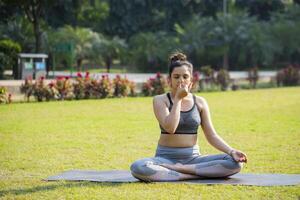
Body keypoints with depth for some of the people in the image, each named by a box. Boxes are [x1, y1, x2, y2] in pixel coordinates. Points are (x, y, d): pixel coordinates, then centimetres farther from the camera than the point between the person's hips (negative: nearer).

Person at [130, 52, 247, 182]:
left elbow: (211, 135, 6)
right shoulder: (160, 100, -1)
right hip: (166, 157, -3)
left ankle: (179, 169, -22)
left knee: (235, 163, -21)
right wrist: (178, 98, -12)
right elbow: (170, 127, -18)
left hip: (193, 158, 3)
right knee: (138, 167, -36)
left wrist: (231, 151, -11)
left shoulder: (199, 102, 7)